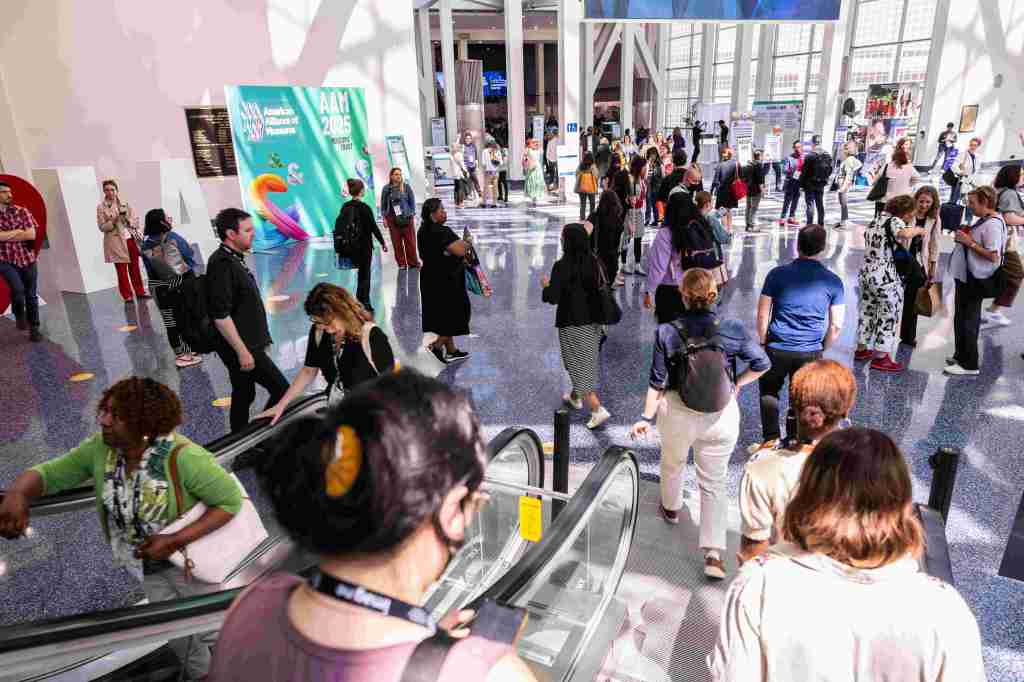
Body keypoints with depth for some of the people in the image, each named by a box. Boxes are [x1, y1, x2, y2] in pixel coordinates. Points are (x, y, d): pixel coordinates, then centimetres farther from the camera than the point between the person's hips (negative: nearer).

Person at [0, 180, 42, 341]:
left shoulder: (22, 211, -1)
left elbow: (32, 235, -10)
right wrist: (18, 231, -13)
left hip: (27, 259, 1)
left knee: (31, 295, 7)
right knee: (17, 289, -22)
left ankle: (34, 328, 21)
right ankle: (19, 315, 8)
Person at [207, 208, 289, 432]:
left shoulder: (234, 259, 12)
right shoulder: (221, 265, -19)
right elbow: (220, 315, -24)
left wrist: (260, 339, 22)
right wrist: (242, 351, -23)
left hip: (248, 343, 10)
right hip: (241, 347, -10)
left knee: (243, 395, 16)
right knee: (282, 390, -6)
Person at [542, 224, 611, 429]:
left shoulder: (562, 266, -18)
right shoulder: (594, 262, -2)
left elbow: (553, 297, -16)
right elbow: (602, 289, 5)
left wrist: (546, 285, 3)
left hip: (572, 323, -6)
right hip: (593, 320, 6)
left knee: (578, 364, 2)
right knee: (585, 361, 22)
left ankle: (598, 408, -7)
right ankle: (575, 396, 42)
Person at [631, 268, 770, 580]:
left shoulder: (666, 332, -13)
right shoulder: (733, 330, -11)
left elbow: (658, 381, -10)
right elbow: (762, 364, -3)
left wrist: (647, 418, -1)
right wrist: (737, 383, 13)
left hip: (677, 413, 0)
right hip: (721, 414, 0)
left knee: (672, 463, 28)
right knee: (714, 483, 12)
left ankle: (671, 508, 54)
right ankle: (714, 554, 7)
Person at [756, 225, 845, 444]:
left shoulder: (777, 274, -7)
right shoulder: (833, 281, -3)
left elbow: (762, 315, -4)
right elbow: (836, 326, -1)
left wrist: (764, 343, 9)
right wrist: (822, 348, 14)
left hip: (777, 348, -1)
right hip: (811, 352, 1)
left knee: (769, 392, 21)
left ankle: (771, 439, 18)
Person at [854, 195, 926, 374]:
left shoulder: (875, 220, 12)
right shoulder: (894, 221, -14)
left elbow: (867, 239, 28)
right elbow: (905, 234, -35)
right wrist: (918, 230, -16)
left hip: (866, 272, 8)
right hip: (884, 277, -8)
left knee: (867, 310, 19)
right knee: (889, 315, 4)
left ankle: (861, 349, 28)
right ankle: (880, 357, 9)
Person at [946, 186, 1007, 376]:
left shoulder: (993, 224, -19)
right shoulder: (984, 220, 11)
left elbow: (993, 255, -24)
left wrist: (969, 242, -20)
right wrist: (964, 236, 5)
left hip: (974, 281, -10)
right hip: (966, 277, 10)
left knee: (967, 322, -3)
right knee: (961, 319, 19)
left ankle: (969, 365, 5)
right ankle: (961, 356, 31)